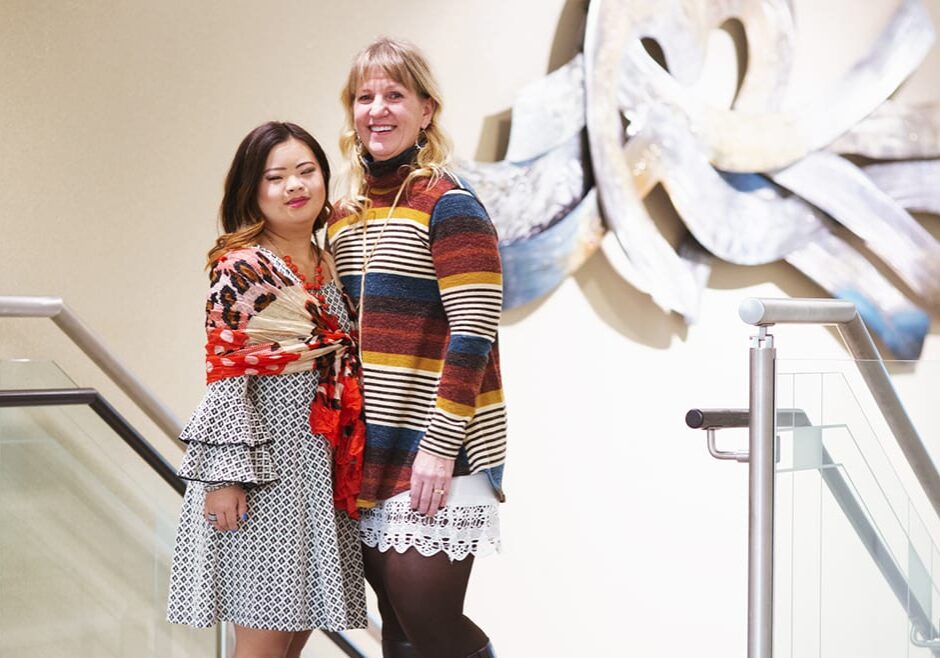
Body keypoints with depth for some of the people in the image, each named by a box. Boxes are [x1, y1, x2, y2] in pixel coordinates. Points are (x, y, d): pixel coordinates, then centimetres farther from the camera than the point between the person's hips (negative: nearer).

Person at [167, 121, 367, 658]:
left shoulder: (330, 266, 12)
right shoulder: (243, 268, -10)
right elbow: (224, 374, -14)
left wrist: (351, 461, 14)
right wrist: (226, 473, -18)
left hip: (325, 462, 7)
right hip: (265, 457, -7)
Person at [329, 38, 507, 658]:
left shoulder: (449, 206, -8)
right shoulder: (344, 218, 13)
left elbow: (472, 336, -14)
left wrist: (440, 445, -18)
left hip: (437, 448, -7)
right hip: (368, 448, 7)